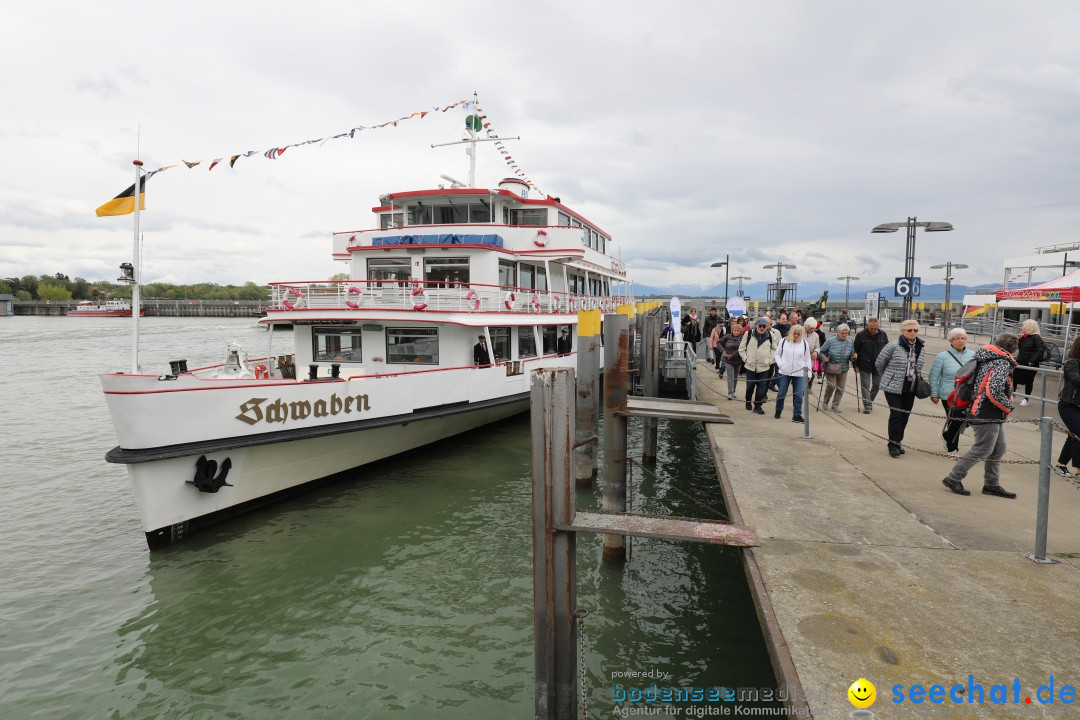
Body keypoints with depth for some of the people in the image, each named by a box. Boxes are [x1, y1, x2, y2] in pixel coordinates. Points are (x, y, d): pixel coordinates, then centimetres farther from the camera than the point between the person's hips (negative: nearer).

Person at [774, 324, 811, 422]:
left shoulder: (804, 343, 4)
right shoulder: (784, 341, 3)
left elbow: (807, 359, 9)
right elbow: (777, 354, 12)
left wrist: (808, 373, 4)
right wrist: (780, 364, -4)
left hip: (799, 373, 0)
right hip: (785, 372, 0)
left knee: (798, 395, -2)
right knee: (781, 393, 7)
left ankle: (797, 415, 3)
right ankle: (778, 411, 26)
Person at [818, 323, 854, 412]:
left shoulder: (850, 342, 4)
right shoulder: (830, 341, -7)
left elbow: (852, 355, 14)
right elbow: (821, 352, -1)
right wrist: (824, 358, -19)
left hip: (843, 370, 4)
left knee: (840, 388, 4)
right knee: (831, 386, -9)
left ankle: (835, 405, 19)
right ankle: (825, 402, 16)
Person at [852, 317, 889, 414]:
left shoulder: (883, 335, 0)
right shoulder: (860, 335, -8)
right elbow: (855, 350, -1)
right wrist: (856, 365, -4)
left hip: (878, 366, 3)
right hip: (865, 366, -3)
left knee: (877, 385, 11)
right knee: (865, 386, -1)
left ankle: (870, 400, 32)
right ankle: (867, 405, 4)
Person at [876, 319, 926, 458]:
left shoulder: (920, 348, 6)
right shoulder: (893, 346, -12)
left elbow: (919, 367, 20)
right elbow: (880, 362, -2)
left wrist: (917, 378, 12)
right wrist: (888, 377, 9)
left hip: (911, 388, 5)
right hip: (894, 388, -5)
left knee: (905, 415, 10)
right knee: (896, 414, -10)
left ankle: (897, 441, 24)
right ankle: (893, 444, 0)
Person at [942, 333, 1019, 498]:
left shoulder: (987, 358, 11)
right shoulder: (1003, 362, -15)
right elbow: (994, 390, -27)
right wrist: (1008, 406, -11)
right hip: (987, 416, -10)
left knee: (998, 449, 16)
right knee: (982, 450, -2)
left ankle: (992, 484, 25)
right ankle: (953, 479, 5)